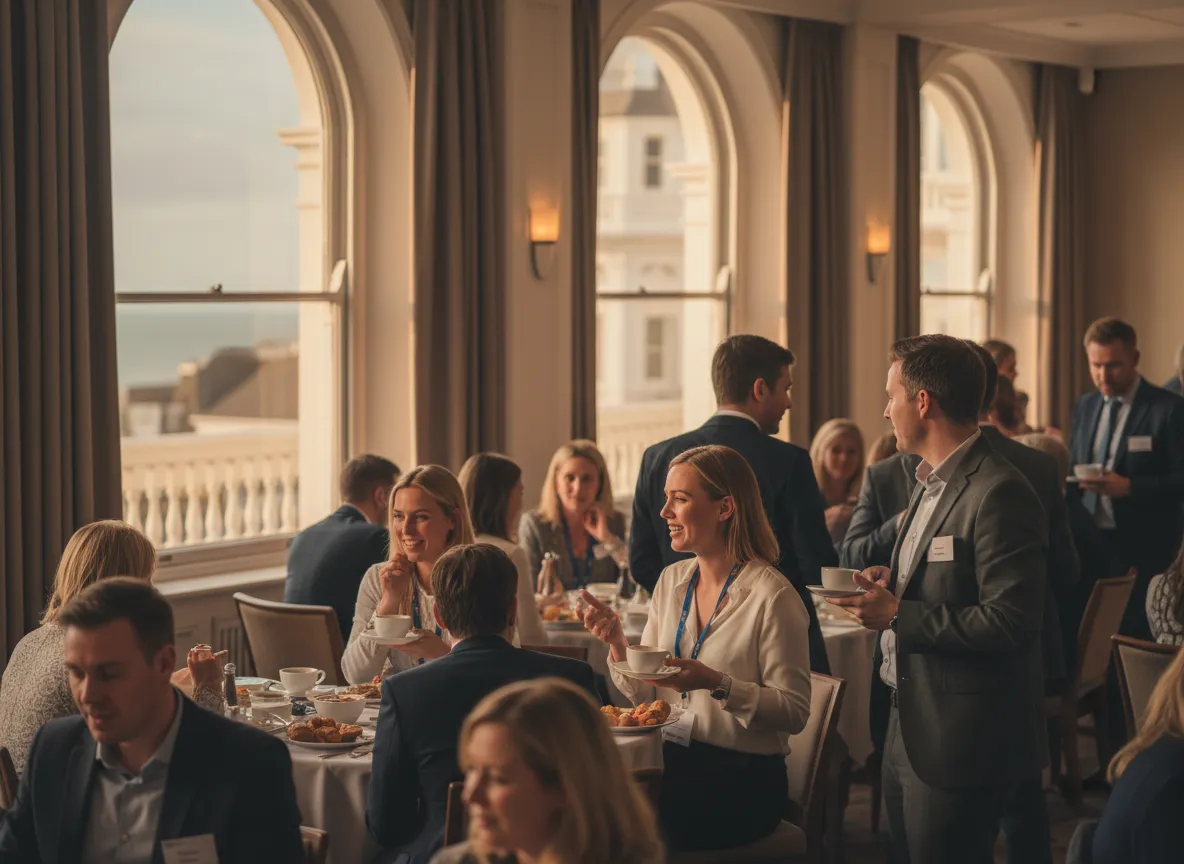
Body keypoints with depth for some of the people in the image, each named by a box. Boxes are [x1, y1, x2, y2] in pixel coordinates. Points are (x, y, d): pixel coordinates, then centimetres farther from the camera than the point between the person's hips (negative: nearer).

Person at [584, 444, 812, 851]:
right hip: (674, 763, 6)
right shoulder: (671, 581, 9)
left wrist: (717, 684, -24)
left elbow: (795, 712, -12)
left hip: (744, 780, -6)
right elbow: (647, 695, 12)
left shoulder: (772, 596, -12)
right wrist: (617, 642, -5)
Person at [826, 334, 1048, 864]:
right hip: (910, 726, 10)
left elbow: (1012, 622, -24)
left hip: (960, 741, -10)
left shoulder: (999, 494, -19)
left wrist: (897, 615, -20)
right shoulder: (933, 482, 13)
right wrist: (893, 585, 4)